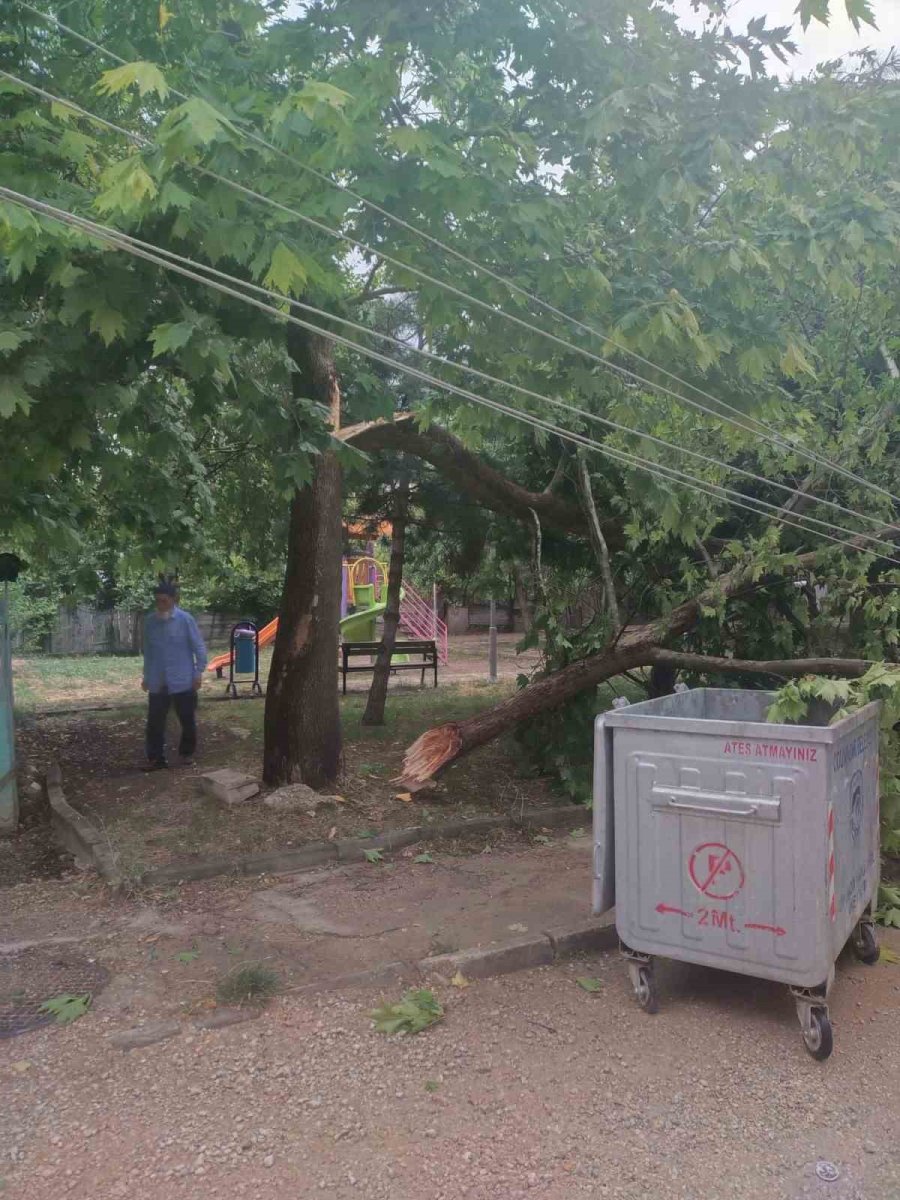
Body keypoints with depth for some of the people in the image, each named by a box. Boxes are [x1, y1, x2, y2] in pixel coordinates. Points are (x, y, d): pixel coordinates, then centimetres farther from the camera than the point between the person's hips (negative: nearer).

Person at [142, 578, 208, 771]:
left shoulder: (185, 619, -9)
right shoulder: (149, 620, 3)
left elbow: (199, 647, -5)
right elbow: (147, 650, 13)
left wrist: (199, 672, -9)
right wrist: (146, 676, 15)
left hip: (183, 681, -3)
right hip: (158, 683, 3)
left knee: (188, 720, 9)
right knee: (154, 721, 1)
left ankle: (187, 753, 26)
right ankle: (155, 758, 10)